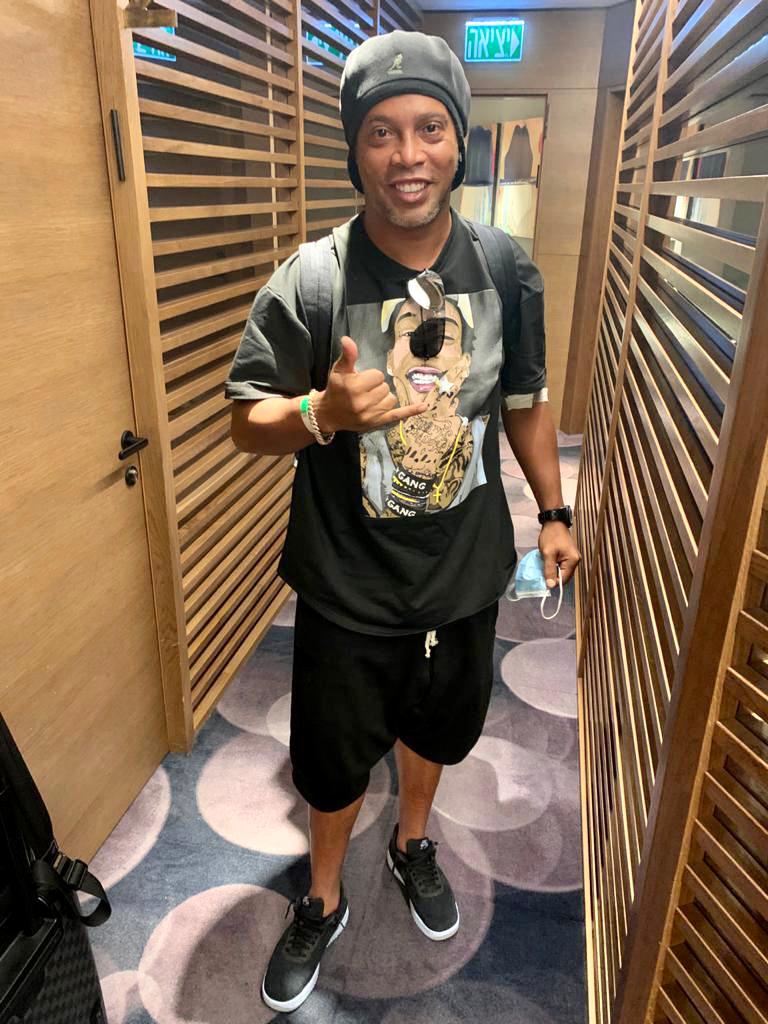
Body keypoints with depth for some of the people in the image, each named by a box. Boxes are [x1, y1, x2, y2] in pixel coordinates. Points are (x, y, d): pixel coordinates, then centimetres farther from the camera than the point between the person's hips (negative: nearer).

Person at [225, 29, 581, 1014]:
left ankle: (412, 845, 59)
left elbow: (527, 403, 7)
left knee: (437, 725, 25)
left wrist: (553, 512, 10)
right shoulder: (306, 284, -15)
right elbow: (248, 421, -10)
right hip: (348, 583, -2)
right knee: (334, 754, 16)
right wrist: (324, 411, -31)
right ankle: (323, 902, 48)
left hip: (466, 571, 3)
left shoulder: (508, 274, -5)